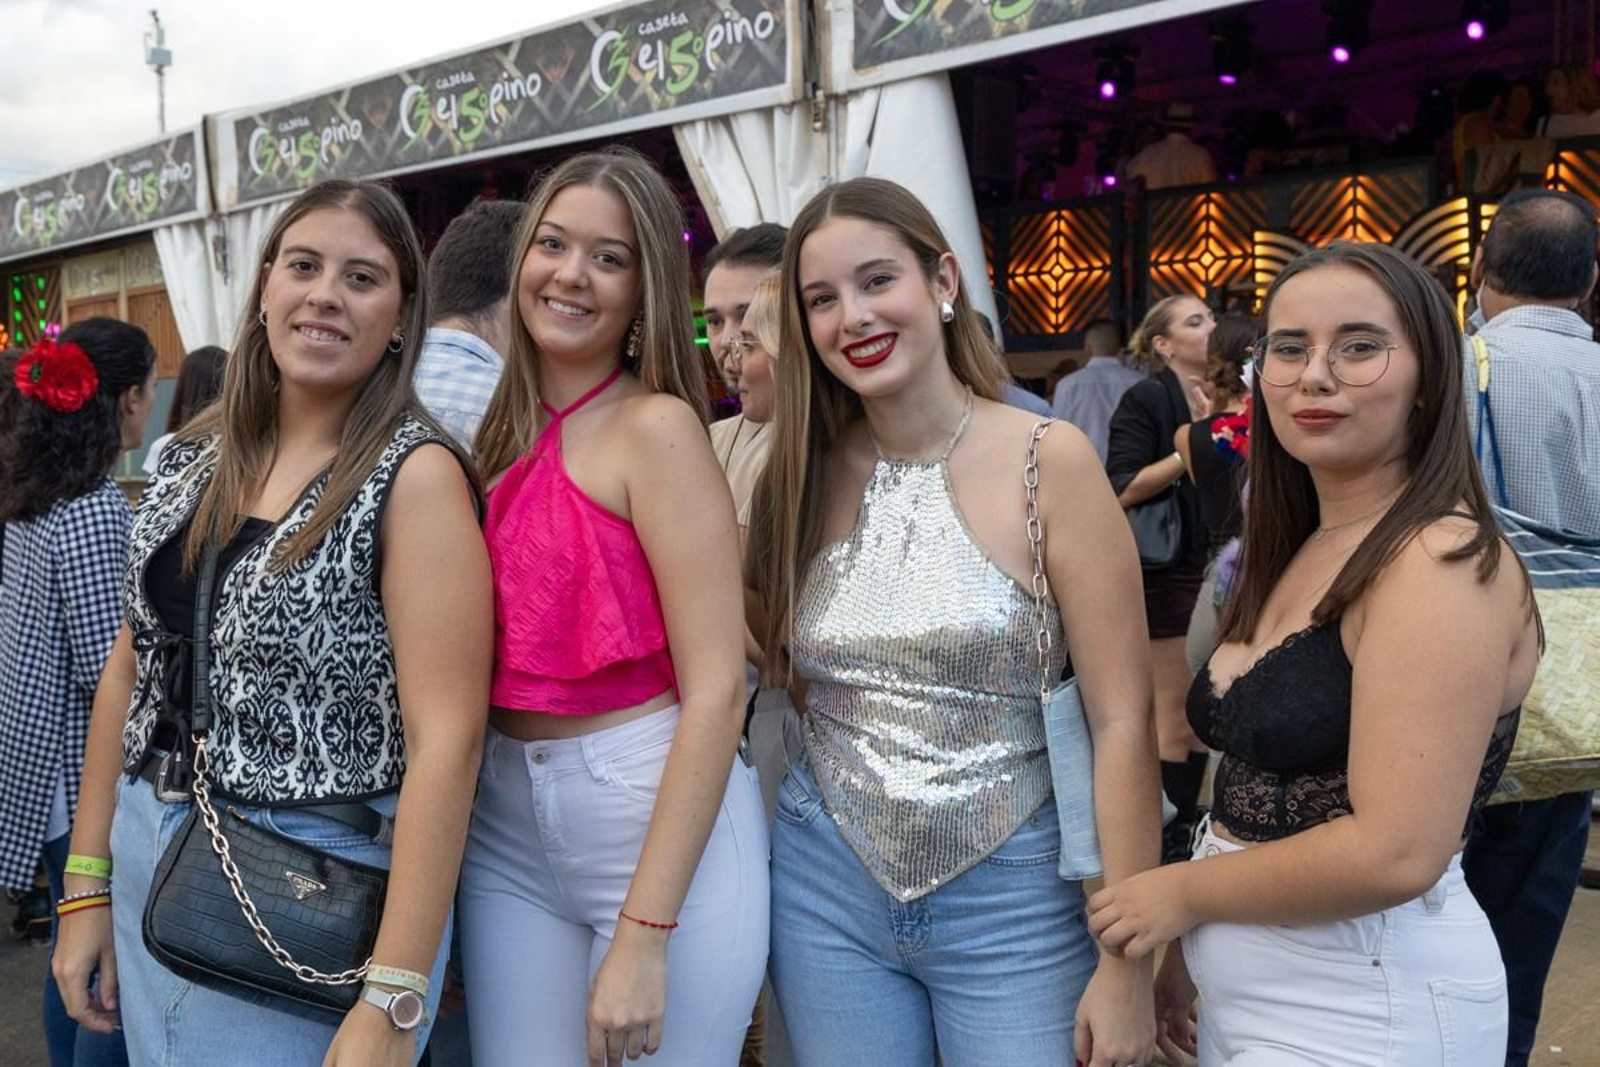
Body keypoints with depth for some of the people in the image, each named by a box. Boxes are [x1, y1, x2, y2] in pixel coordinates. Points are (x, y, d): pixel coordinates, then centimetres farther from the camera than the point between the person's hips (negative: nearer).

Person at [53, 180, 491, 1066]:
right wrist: (87, 884, 9)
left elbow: (445, 740, -21)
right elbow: (131, 667, 9)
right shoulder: (192, 457, 3)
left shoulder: (414, 476, -16)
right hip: (149, 861, 6)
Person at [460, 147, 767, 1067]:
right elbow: (499, 656, 11)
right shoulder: (504, 437, 7)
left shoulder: (657, 426, -11)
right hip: (505, 828, 6)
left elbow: (715, 692, -16)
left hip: (662, 822, -5)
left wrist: (642, 934, -18)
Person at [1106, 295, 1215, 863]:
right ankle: (1168, 839, 10)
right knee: (1176, 714, -1)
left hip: (1217, 569, 7)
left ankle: (1190, 822, 23)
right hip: (1168, 574, -7)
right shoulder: (1145, 400, -8)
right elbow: (1124, 490, -16)